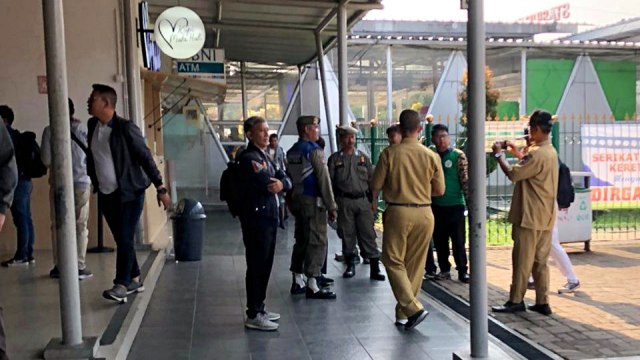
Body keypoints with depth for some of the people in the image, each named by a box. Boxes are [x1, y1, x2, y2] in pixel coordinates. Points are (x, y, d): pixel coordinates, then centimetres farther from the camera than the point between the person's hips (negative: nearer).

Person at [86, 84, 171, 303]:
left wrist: (160, 188, -15)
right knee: (121, 240, 12)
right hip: (105, 194, 7)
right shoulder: (92, 126, 5)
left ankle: (122, 284, 0)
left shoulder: (125, 127, -14)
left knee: (125, 239, -6)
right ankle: (135, 279, 24)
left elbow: (145, 157, -13)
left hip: (129, 193, -6)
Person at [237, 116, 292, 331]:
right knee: (256, 266, -4)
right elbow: (268, 185, -21)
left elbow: (286, 182, 8)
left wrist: (281, 184, -13)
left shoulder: (265, 157, 18)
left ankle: (259, 308, 26)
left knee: (265, 266, 14)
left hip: (269, 217, 9)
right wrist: (276, 184, -1)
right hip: (256, 218, -9)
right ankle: (253, 315, 4)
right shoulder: (248, 158, -12)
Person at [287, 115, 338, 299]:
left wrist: (291, 201, 16)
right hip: (313, 201, -8)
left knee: (301, 240, 15)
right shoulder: (314, 150, -13)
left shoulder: (291, 152, 10)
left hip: (296, 200, 8)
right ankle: (313, 285, -2)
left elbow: (289, 178, 12)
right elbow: (324, 180, -16)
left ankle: (297, 281, 21)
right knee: (317, 242, -4)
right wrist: (332, 206, -13)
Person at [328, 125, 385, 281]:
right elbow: (329, 182, 3)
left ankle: (374, 268, 1)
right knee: (347, 234, 6)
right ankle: (350, 266, 19)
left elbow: (371, 179, 11)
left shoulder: (363, 157, 10)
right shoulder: (334, 158, 5)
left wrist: (373, 201, 5)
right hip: (344, 201, -1)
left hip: (363, 200, 1)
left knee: (368, 234, -1)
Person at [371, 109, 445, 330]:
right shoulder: (431, 156, -1)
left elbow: (375, 185, -1)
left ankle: (413, 308, -8)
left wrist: (374, 201, 20)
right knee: (415, 264, 12)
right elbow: (439, 190, 6)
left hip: (398, 212, -3)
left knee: (394, 261, 7)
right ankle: (403, 314, 20)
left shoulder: (390, 153, -7)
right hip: (424, 214, 3)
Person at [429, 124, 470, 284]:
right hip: (436, 206, 4)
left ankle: (462, 271, 11)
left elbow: (465, 179, -8)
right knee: (439, 241, 10)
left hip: (455, 205, -3)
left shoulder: (458, 155, -4)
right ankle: (444, 269, 21)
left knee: (458, 240, 1)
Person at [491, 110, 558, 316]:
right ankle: (542, 302, 14)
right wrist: (517, 152, 18)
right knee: (540, 260, 11)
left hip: (530, 217, -9)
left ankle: (516, 301, 5)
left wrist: (499, 155, -6)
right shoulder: (550, 152, 13)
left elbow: (513, 174, -18)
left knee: (522, 260, -1)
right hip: (545, 217, 9)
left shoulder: (537, 153, -19)